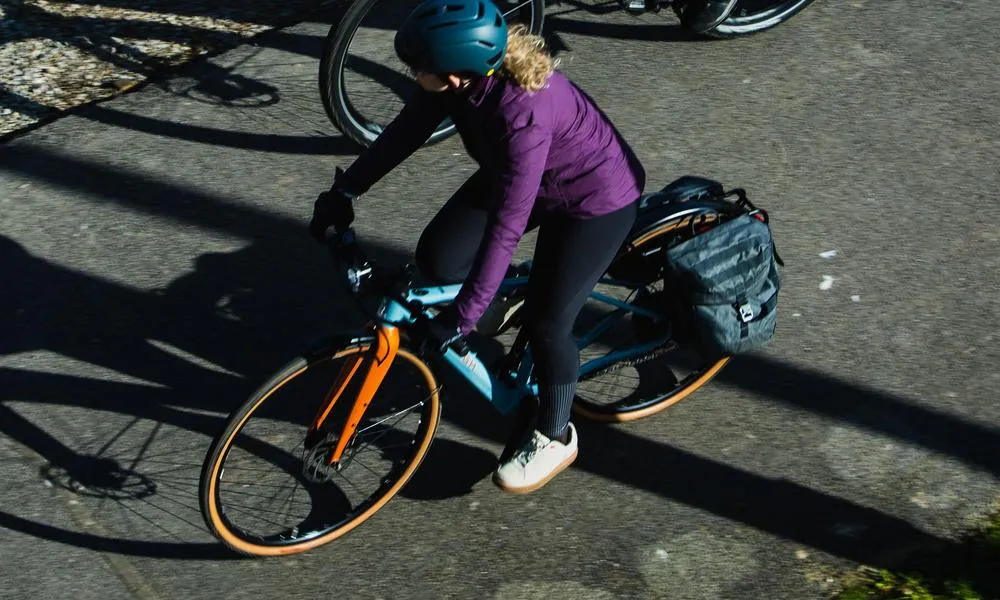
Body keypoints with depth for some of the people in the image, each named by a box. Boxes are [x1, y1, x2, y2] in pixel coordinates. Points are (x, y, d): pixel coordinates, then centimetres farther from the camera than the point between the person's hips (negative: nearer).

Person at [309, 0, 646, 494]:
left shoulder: (524, 113, -41)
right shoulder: (462, 75, -20)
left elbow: (506, 226, -38)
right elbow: (404, 132, -4)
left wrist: (462, 316, -35)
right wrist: (345, 191, -3)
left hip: (596, 198, -7)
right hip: (517, 176, 7)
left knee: (545, 324, -3)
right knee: (437, 258, -7)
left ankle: (555, 438, 22)